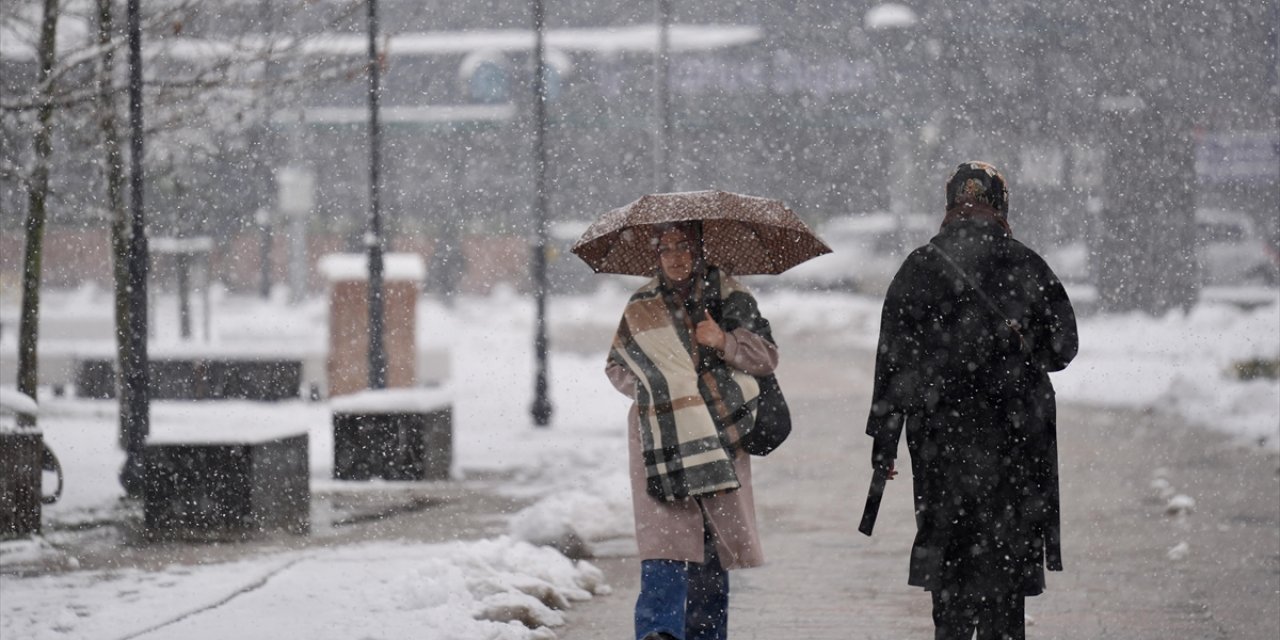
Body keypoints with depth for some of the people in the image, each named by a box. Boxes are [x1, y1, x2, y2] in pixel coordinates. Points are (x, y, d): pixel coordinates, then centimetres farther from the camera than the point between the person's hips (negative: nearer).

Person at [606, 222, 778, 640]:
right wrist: (649, 386, 2)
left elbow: (767, 356, 5)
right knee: (664, 534, -15)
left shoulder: (726, 296, 6)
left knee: (713, 541, 3)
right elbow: (617, 366, 22)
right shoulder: (641, 307, 11)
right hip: (660, 438, 0)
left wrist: (725, 342, -13)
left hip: (719, 434, 0)